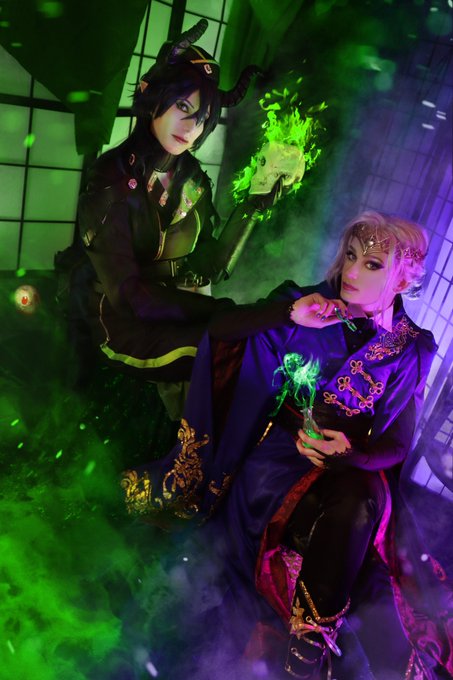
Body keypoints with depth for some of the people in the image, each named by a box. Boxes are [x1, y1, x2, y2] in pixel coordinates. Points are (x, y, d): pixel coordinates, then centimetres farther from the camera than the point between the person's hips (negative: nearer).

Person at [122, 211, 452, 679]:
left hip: (351, 467, 1)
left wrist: (351, 453, -21)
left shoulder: (408, 350, 0)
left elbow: (396, 446, 2)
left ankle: (310, 641, -12)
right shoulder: (314, 305, -3)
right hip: (279, 447, 0)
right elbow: (220, 328, -9)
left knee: (357, 508, -33)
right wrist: (288, 314, -24)